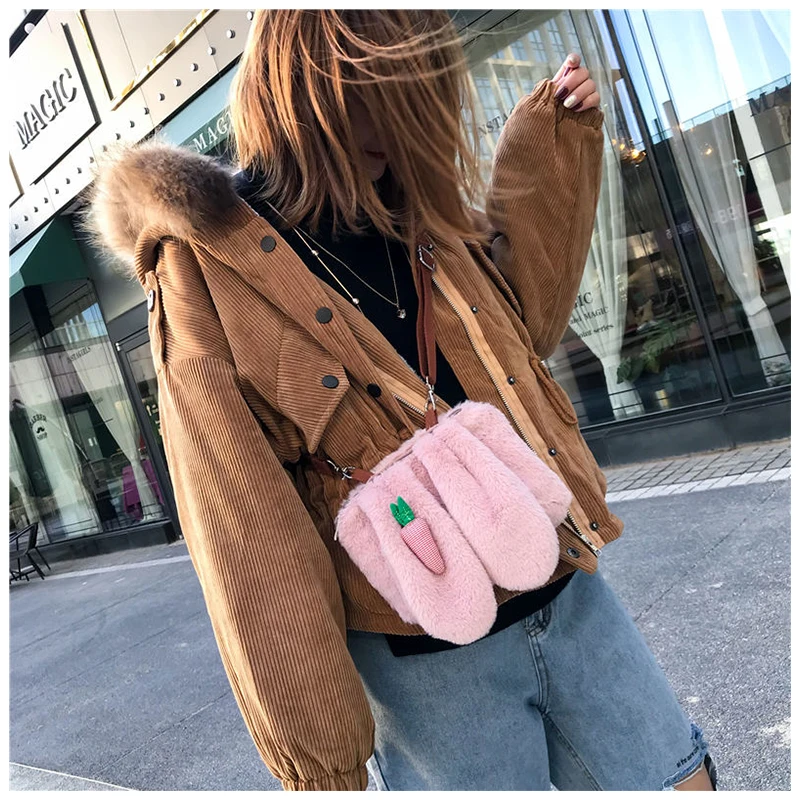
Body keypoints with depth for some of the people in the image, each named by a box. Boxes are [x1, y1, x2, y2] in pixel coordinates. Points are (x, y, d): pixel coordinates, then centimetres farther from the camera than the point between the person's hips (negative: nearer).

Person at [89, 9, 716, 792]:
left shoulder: (413, 213, 5)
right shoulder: (206, 258, -11)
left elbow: (522, 324, 14)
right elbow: (242, 521, -13)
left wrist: (550, 143, 6)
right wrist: (313, 736, -9)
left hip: (565, 591, 6)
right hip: (429, 661, -5)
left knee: (678, 780, 18)